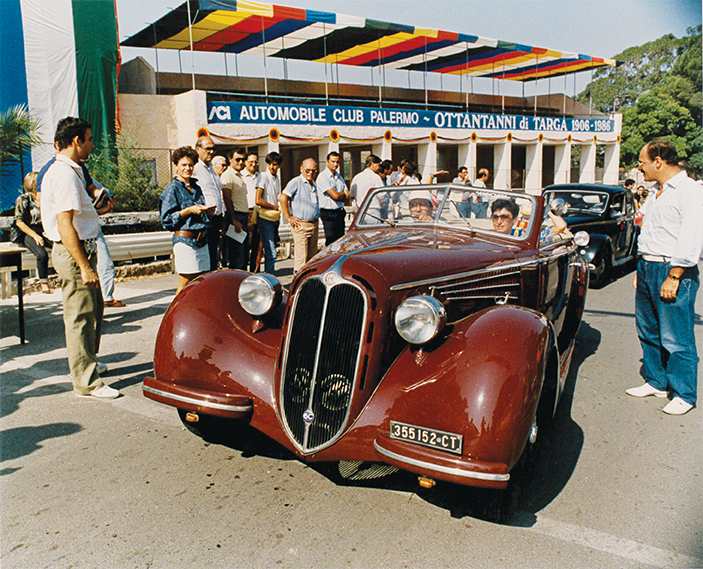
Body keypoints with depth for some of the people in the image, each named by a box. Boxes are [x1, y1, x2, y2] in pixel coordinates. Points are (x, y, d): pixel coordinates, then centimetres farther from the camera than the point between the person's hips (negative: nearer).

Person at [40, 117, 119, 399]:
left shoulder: (65, 170, 15)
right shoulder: (65, 174, -18)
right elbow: (65, 225, -25)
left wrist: (97, 211, 27)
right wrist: (84, 267, -27)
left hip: (81, 249, 11)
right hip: (74, 251, -11)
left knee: (93, 309, 22)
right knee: (80, 317, -4)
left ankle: (87, 362, 39)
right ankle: (86, 383, 5)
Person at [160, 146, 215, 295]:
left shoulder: (196, 188, 19)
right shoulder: (172, 189, -3)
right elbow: (167, 219, -8)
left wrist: (208, 211, 6)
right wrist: (189, 211, -16)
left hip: (202, 241, 7)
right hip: (185, 240, -7)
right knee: (185, 283, -6)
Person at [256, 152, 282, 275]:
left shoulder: (278, 179, 13)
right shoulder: (263, 177, -11)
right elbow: (258, 200, -18)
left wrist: (279, 211, 6)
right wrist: (275, 207, -9)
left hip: (275, 218, 8)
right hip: (265, 219, -8)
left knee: (270, 252, 14)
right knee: (271, 253, -12)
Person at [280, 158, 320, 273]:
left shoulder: (314, 184, 18)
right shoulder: (296, 182, -6)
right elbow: (283, 198, -14)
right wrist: (288, 217, -15)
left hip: (314, 224, 7)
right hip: (301, 224, -7)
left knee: (312, 256, 8)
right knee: (301, 257, -9)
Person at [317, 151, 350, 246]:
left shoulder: (339, 177, 14)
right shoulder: (323, 177, -11)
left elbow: (348, 197, 7)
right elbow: (335, 195, -18)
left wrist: (339, 195, -12)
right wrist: (344, 193, 2)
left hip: (340, 212, 7)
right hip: (328, 214, -7)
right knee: (331, 243, -8)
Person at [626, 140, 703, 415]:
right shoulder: (658, 192, 17)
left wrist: (673, 277, -21)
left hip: (672, 271, -9)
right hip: (647, 267, 9)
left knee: (676, 338, -3)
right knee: (648, 330, 15)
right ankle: (656, 382, 29)